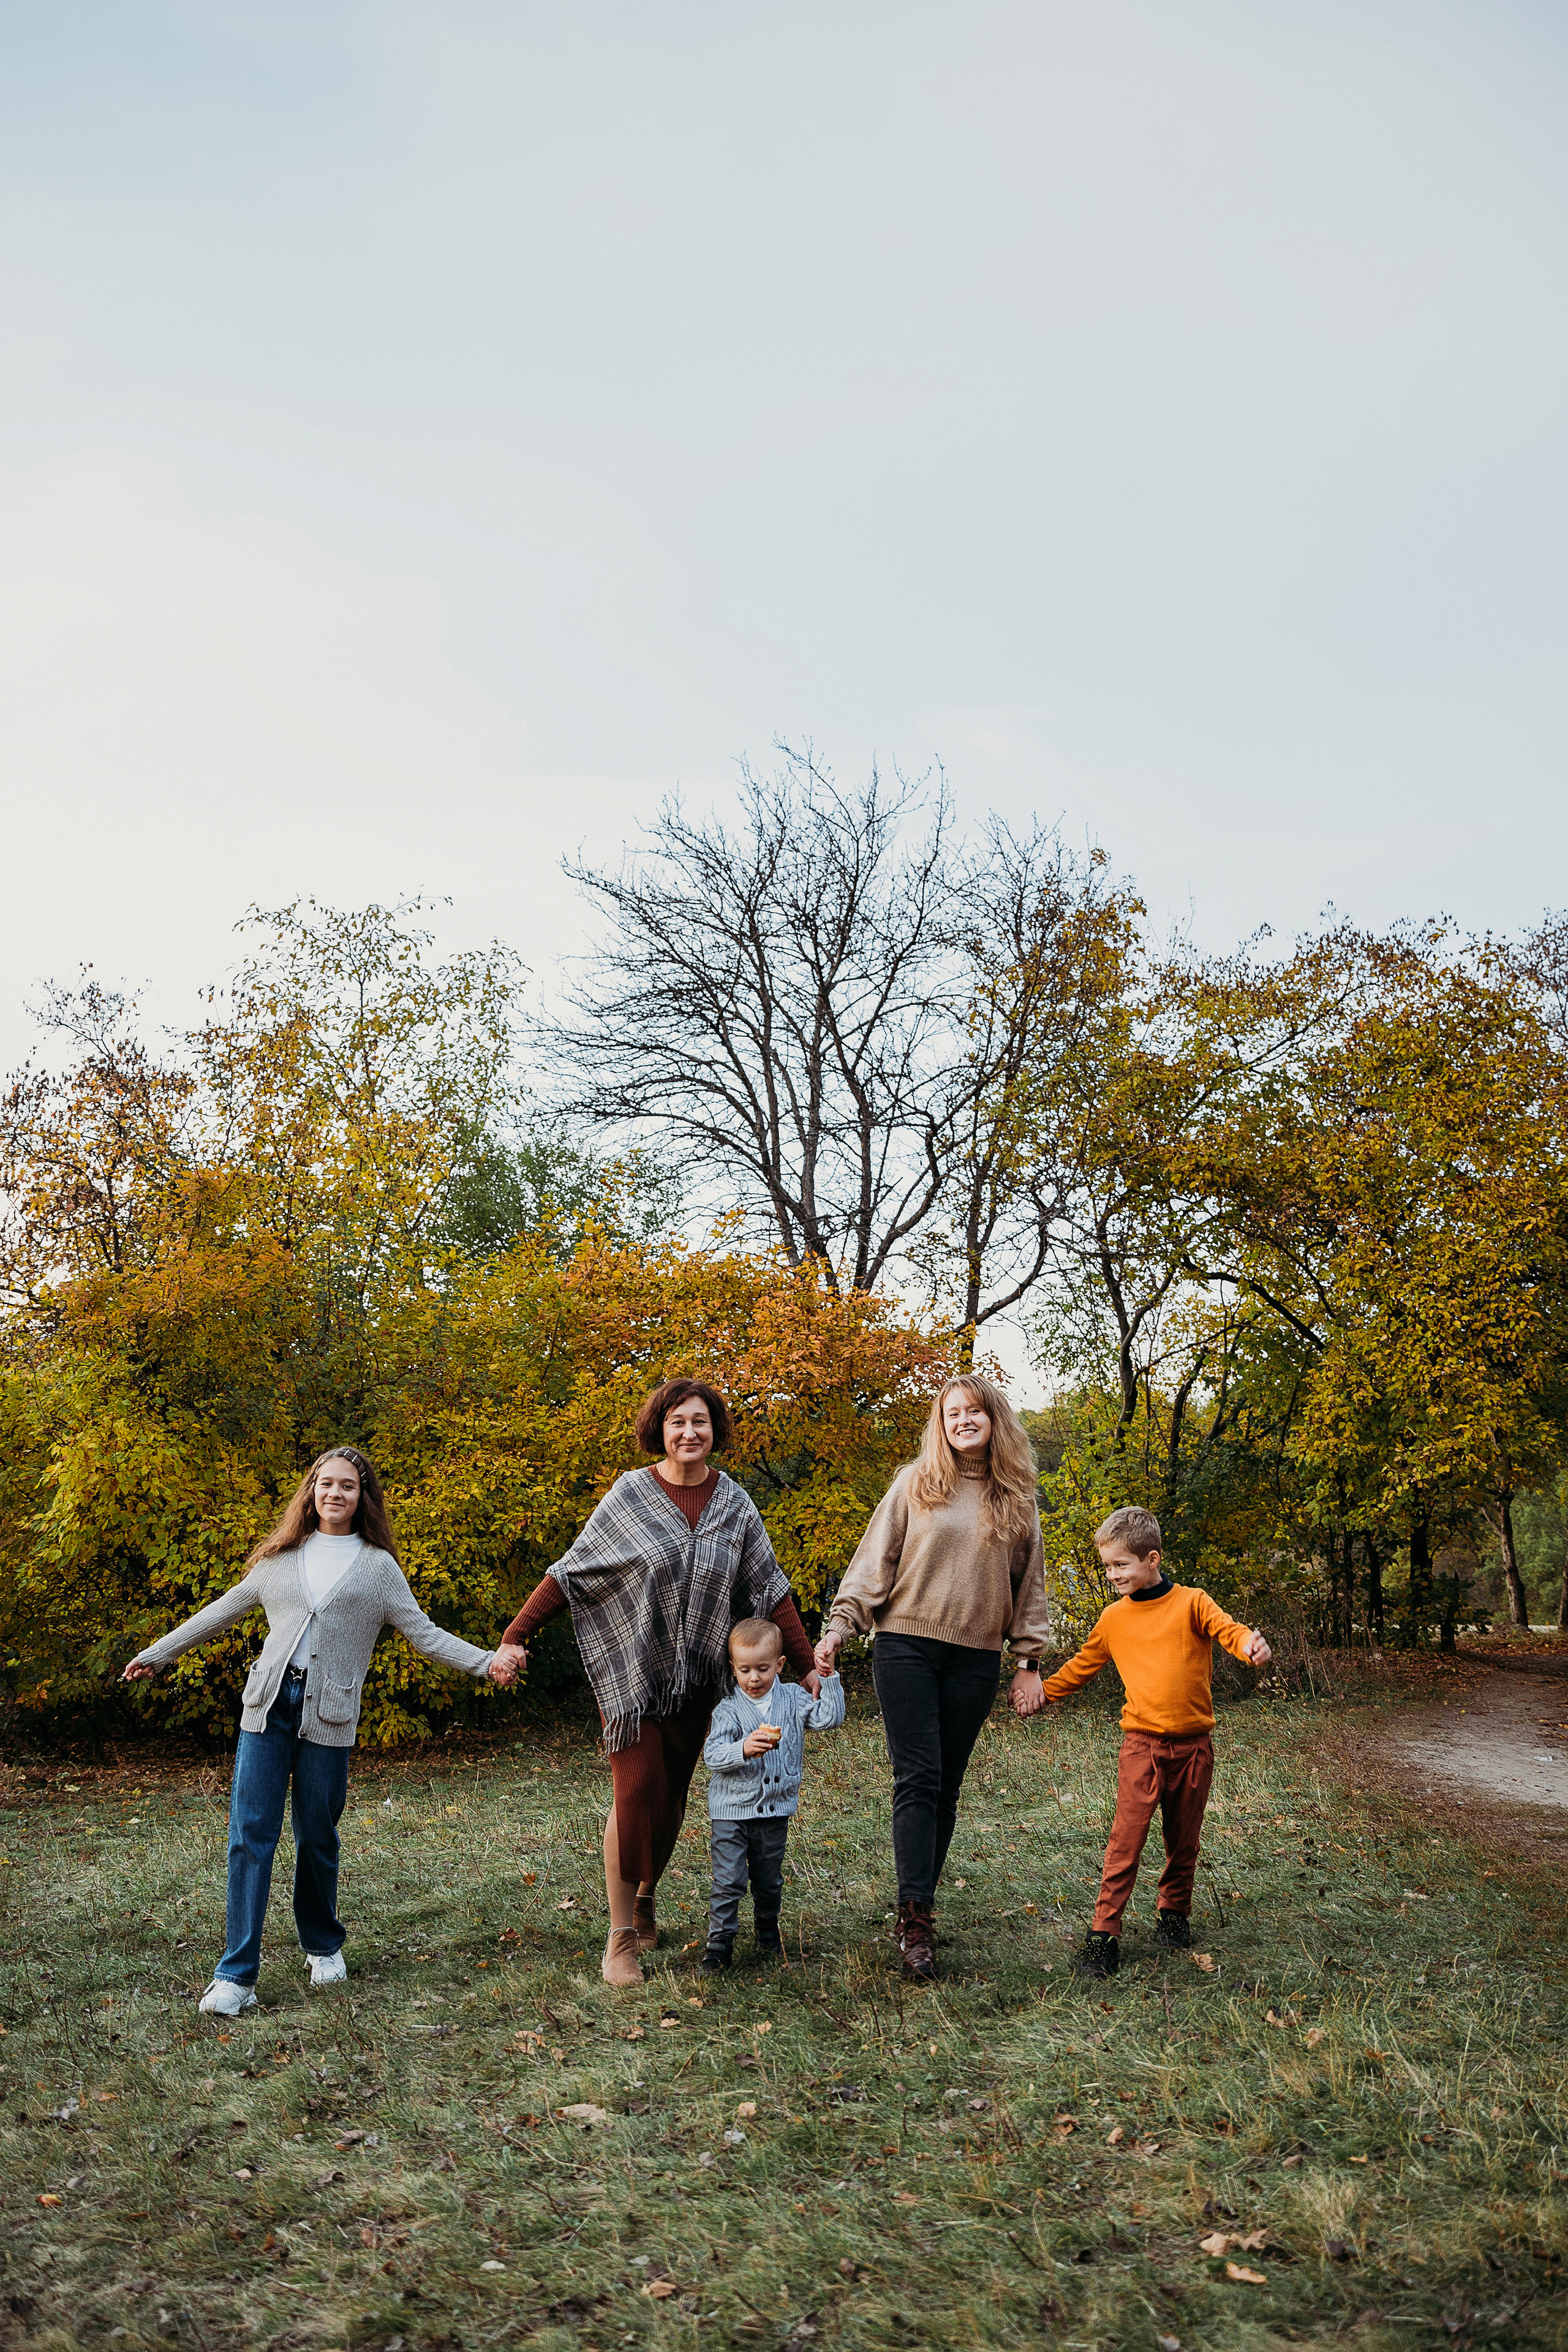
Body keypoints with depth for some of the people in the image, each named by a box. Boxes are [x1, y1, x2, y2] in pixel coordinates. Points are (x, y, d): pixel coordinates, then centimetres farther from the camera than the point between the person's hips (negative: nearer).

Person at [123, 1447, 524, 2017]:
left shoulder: (378, 1567, 7)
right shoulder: (280, 1558, 12)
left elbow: (425, 1634, 4)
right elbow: (222, 1612, 22)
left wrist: (488, 1661, -8)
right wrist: (157, 1653, 26)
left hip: (328, 1714, -1)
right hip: (268, 1706, 1)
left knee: (317, 1837, 7)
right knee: (250, 1835, -4)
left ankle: (324, 1946, 30)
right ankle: (236, 1975, 2)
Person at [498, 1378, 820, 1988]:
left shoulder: (735, 1505, 1)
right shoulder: (630, 1493, -7)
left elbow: (769, 1589, 5)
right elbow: (571, 1572, -6)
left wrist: (806, 1665, 4)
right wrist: (515, 1636, -12)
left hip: (694, 1680, 3)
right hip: (630, 1672, -3)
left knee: (672, 1798, 10)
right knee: (637, 1794, -7)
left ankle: (645, 1899, 34)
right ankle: (621, 1936, 6)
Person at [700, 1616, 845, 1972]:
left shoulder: (794, 1699, 0)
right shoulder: (728, 1709, -10)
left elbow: (829, 1718, -6)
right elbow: (712, 1755, -17)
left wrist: (828, 1678, -11)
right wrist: (743, 1749, -35)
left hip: (775, 1810, 3)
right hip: (731, 1811, -3)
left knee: (770, 1882, 16)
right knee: (728, 1881, -3)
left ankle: (769, 1936, 36)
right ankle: (720, 1943, 10)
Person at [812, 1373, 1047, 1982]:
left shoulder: (1017, 1499, 9)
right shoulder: (915, 1484, 2)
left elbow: (1029, 1583, 14)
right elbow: (874, 1561, 1)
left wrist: (1028, 1659, 10)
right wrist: (839, 1626, -7)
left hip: (976, 1657, 2)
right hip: (907, 1644, -2)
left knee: (946, 1787, 6)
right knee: (918, 1780, -7)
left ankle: (921, 1905, 16)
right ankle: (915, 1918, -5)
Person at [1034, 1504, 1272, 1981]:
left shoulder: (1190, 1602, -2)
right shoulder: (1114, 1618, 7)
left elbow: (1226, 1628, -18)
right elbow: (1083, 1664, 20)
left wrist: (1250, 1643, -40)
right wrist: (1044, 1692, 18)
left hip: (1192, 1744, 0)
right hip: (1141, 1744, 1)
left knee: (1183, 1840, 13)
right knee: (1126, 1839, -9)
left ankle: (1173, 1913, 33)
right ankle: (1103, 1933, -5)